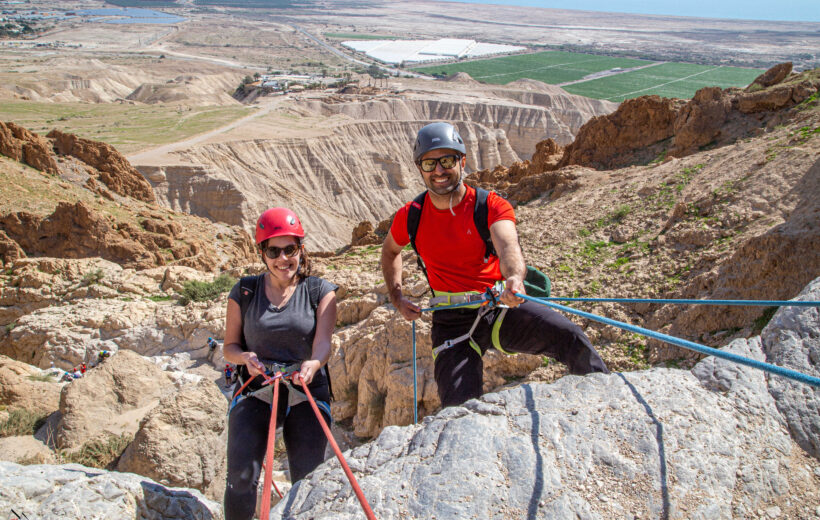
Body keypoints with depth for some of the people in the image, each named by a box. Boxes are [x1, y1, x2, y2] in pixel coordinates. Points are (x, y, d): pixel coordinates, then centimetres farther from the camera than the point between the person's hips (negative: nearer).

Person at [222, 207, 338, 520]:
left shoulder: (320, 291, 4)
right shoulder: (244, 293, 6)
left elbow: (322, 342, -9)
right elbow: (229, 346, 10)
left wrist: (313, 364, -32)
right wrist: (245, 357, -13)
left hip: (306, 394, 0)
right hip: (256, 394, 1)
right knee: (240, 478, -14)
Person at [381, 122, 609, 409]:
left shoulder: (491, 206, -8)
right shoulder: (410, 216, 0)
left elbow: (508, 246, -29)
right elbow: (390, 251, 22)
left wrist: (515, 277, -52)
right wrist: (397, 298, 10)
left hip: (500, 307, -1)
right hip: (452, 321, 1)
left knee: (572, 339, -21)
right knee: (459, 409, -16)